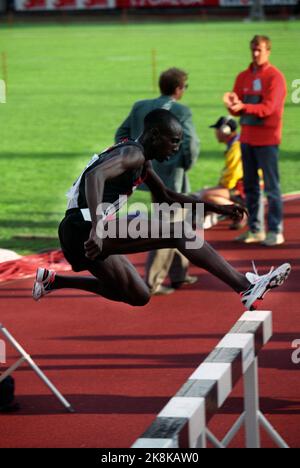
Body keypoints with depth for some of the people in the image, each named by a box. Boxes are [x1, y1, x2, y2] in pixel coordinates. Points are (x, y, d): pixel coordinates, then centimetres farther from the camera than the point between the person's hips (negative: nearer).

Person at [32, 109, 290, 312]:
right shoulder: (132, 153, -11)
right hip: (85, 227, -11)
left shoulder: (142, 161, 21)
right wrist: (97, 228, -41)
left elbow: (166, 197, 33)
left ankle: (54, 280, 21)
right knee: (179, 232, -17)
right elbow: (95, 176, -29)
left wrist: (216, 208, 27)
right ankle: (247, 287, -23)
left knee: (138, 296, 20)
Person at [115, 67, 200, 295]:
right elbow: (191, 144, -20)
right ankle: (152, 282, -2)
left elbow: (121, 135, 9)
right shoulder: (181, 111, -11)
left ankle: (179, 274, 30)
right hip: (170, 178, -7)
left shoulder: (140, 107, 7)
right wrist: (187, 165, -2)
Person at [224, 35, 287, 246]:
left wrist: (243, 106, -32)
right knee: (250, 187, 9)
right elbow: (237, 109, 8)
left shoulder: (275, 77, -7)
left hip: (267, 139, -6)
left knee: (271, 186, -5)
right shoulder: (243, 77, 11)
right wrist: (232, 104, -15)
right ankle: (255, 229, 16)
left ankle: (276, 231, -2)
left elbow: (268, 107, -18)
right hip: (247, 138, 6)